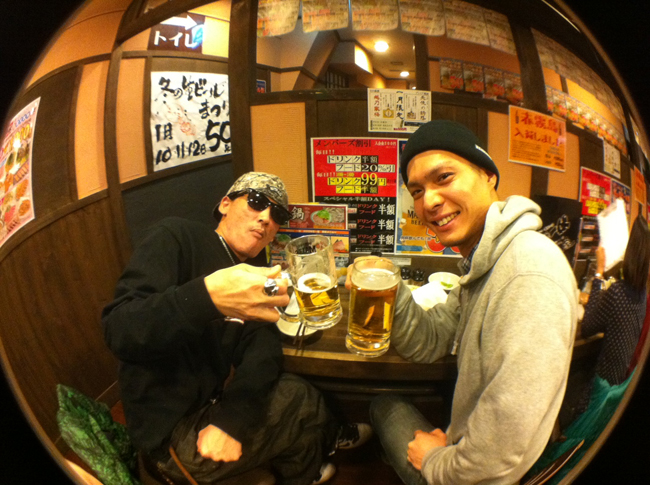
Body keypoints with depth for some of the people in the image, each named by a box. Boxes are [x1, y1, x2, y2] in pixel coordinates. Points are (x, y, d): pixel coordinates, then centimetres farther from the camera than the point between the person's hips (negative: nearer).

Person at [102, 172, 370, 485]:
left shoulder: (255, 269, 6)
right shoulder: (176, 237, -16)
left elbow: (263, 345, -6)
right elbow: (118, 330, -28)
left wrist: (231, 419, -24)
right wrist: (208, 297, -47)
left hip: (216, 398, 6)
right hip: (173, 430, -6)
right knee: (305, 405, -5)